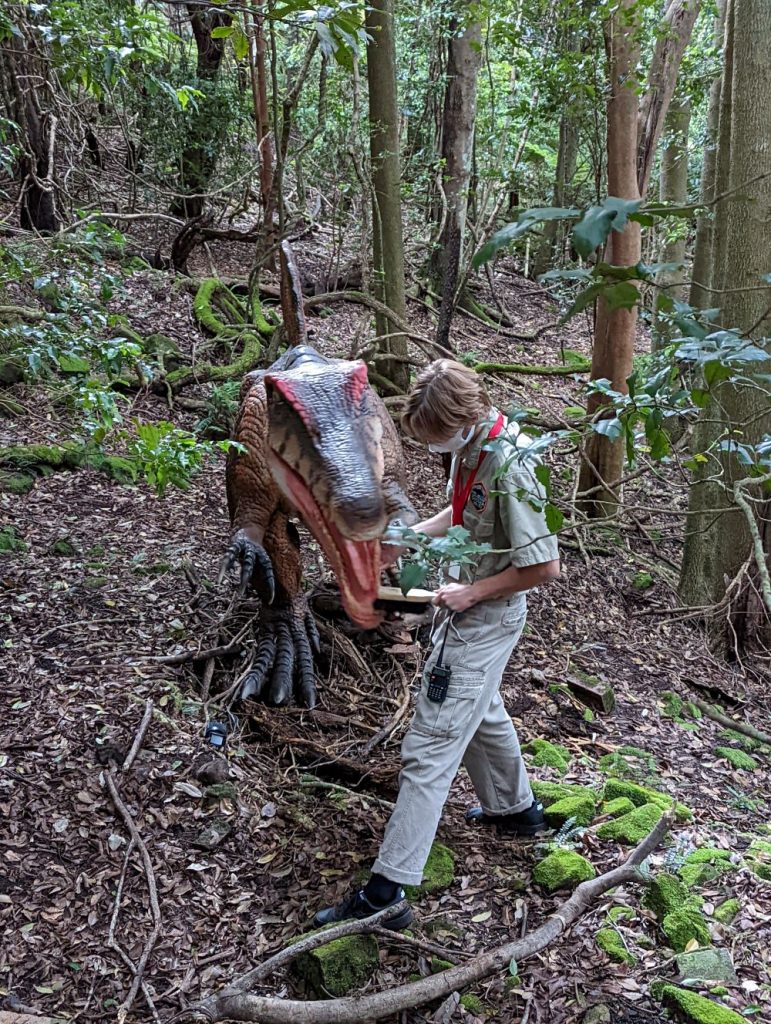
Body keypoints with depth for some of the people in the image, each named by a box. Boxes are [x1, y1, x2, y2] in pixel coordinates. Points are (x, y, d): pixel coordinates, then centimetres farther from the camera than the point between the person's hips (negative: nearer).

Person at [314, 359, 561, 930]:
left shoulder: (508, 469, -29)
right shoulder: (472, 443, -2)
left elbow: (545, 566, -26)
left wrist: (473, 592, -18)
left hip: (485, 620, -10)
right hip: (466, 610, 10)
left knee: (430, 748, -8)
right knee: (480, 713, 29)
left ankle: (387, 893, -2)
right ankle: (515, 808, 53)